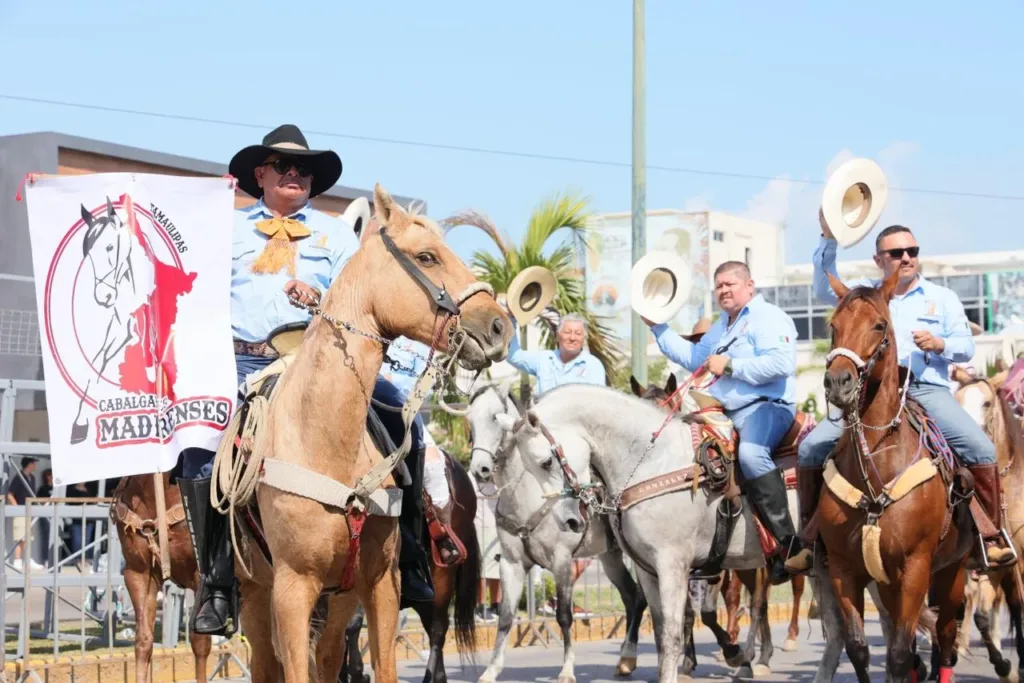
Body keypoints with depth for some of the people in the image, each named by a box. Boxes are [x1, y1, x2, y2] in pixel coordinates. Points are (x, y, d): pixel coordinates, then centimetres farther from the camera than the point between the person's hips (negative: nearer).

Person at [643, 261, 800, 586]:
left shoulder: (769, 318, -5)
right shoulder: (721, 326, 25)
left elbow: (781, 363, -20)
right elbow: (693, 357, 34)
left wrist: (730, 366, -16)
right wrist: (658, 327, 29)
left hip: (765, 406, -10)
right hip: (724, 412, 10)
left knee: (751, 453, -39)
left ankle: (786, 541, -35)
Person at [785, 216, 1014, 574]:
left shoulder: (943, 298, 16)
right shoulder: (864, 293, 16)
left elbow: (967, 348, 11)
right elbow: (825, 289, -2)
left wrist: (940, 344, -11)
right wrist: (828, 240, -12)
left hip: (928, 391, 0)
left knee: (981, 449, -23)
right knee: (812, 448, -16)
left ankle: (992, 537, -8)